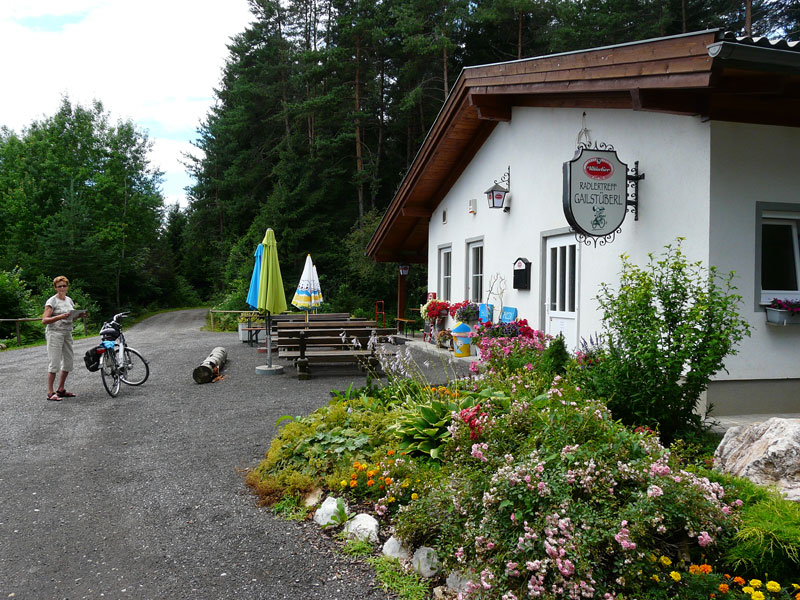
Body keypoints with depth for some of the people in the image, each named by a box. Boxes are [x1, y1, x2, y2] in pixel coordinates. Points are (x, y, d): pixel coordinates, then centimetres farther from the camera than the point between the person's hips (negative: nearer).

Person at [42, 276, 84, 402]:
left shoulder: (69, 300, 13)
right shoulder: (52, 301, -8)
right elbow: (44, 320, -15)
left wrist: (79, 315, 1)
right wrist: (60, 317, -28)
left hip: (67, 333, 7)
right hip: (54, 333, -7)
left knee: (68, 363, 10)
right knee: (54, 363, -9)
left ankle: (61, 390, 22)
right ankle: (50, 393, -4)